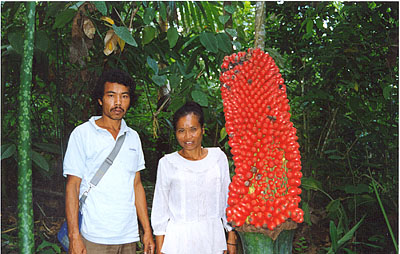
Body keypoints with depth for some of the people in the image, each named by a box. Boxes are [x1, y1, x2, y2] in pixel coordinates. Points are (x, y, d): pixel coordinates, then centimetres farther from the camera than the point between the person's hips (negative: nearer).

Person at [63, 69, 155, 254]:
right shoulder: (82, 134, -4)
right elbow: (72, 187, -6)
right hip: (95, 238, -4)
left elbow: (136, 185, 12)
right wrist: (74, 236, -12)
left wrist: (147, 231, 9)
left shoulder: (133, 137, 10)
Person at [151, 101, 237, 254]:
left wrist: (232, 240, 7)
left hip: (213, 236, 2)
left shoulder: (218, 157, 2)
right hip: (178, 240, -2)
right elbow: (160, 208, 1)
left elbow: (228, 199, 7)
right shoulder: (167, 163, -4)